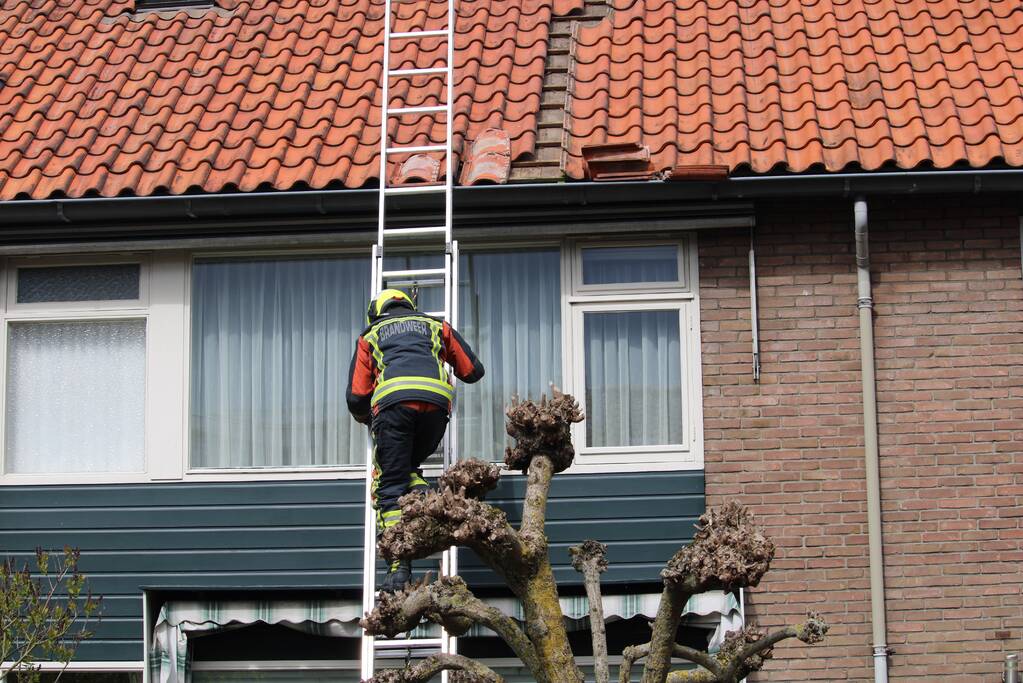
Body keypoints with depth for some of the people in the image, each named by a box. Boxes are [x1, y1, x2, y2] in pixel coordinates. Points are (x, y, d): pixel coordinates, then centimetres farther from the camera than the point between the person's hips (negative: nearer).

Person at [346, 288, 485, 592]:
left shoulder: (370, 336, 31)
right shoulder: (436, 326, 34)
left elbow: (356, 398, 25)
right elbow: (473, 371, 37)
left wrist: (365, 418, 48)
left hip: (392, 399, -2)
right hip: (435, 399, 2)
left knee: (390, 486, 0)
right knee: (407, 466, 25)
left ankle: (399, 568, -12)